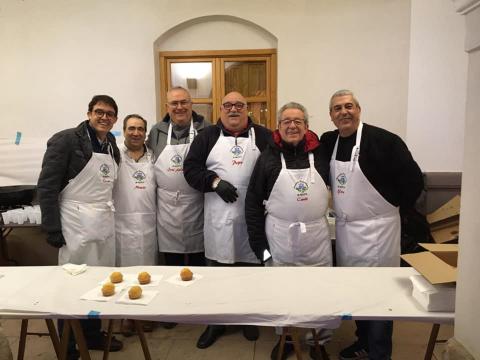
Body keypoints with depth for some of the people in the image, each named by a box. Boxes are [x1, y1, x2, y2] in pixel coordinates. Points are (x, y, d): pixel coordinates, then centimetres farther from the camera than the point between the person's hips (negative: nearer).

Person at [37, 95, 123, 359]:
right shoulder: (66, 140, -10)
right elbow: (46, 187, -11)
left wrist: (110, 214, 15)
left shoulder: (112, 146, 10)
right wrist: (53, 229, -14)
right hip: (77, 223, -6)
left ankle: (93, 335, 33)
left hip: (105, 223, 6)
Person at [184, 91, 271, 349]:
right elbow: (191, 167, 0)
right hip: (219, 216, 1)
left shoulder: (263, 136, 5)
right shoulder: (208, 136, 7)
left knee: (251, 268, 12)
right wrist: (215, 182, -14)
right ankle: (216, 322, 30)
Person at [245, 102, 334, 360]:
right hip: (279, 236, -1)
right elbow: (253, 202, -3)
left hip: (317, 235, 1)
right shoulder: (268, 157, -4)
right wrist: (258, 241, -7)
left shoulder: (320, 153, 0)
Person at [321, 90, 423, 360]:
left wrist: (393, 206, -4)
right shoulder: (329, 141, 3)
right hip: (344, 228, 7)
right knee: (355, 289, 18)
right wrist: (342, 205, 8)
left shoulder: (383, 140, -16)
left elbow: (413, 179, -14)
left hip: (376, 228, -6)